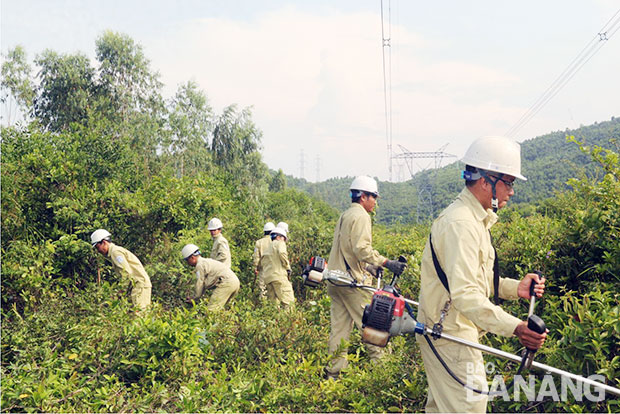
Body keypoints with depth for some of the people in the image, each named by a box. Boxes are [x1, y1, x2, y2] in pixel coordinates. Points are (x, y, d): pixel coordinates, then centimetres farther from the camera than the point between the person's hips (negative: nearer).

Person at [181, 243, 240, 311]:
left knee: (211, 309, -11)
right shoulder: (207, 261, 27)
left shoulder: (200, 265, -2)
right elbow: (204, 283, 29)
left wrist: (194, 298, 15)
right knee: (219, 307, 18)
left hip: (226, 282, -10)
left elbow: (200, 284, 2)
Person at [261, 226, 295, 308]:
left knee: (273, 302, 7)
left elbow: (263, 262, 22)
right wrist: (288, 267, -6)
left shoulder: (267, 249, 29)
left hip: (267, 278, 8)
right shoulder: (280, 243, 6)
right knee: (289, 302, -12)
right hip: (278, 276, -8)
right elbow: (282, 253, -14)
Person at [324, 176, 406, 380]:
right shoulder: (360, 215, -8)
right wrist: (387, 263, -22)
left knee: (339, 327, 9)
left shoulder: (344, 216, 21)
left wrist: (373, 267, 28)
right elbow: (362, 249, -21)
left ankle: (333, 372, 10)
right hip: (353, 280, -9)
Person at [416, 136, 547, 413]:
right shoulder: (461, 223, -21)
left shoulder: (474, 219, 14)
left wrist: (515, 288, 4)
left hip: (443, 331, 11)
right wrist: (514, 327, -39)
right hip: (451, 338, -11)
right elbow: (465, 293, -31)